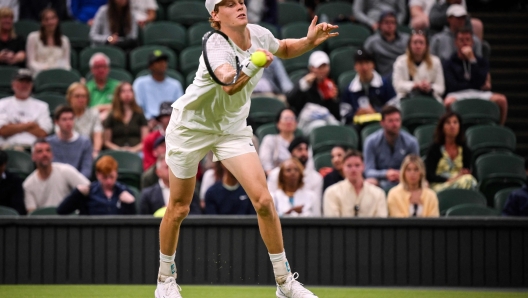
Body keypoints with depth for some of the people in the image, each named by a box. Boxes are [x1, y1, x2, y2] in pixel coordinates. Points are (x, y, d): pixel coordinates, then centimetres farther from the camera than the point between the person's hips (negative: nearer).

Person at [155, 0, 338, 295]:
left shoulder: (259, 35, -8)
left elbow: (284, 49, 15)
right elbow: (230, 87, -42)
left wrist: (309, 41, -3)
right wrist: (255, 64, -56)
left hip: (233, 129, 5)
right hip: (192, 126, -4)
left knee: (263, 200, -10)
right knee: (179, 209, 5)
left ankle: (285, 282, -1)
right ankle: (165, 279, 27)